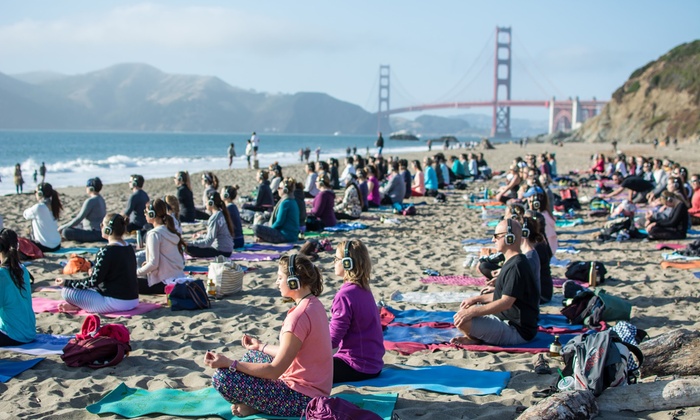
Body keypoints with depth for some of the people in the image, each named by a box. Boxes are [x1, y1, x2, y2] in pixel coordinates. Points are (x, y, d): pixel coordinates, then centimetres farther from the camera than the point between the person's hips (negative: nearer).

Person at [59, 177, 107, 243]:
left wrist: (63, 227, -7)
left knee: (66, 232, -21)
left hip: (95, 234, -10)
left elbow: (79, 218, -17)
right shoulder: (101, 199, 13)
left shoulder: (90, 201, -17)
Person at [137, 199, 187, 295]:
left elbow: (153, 264, -18)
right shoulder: (171, 231, 12)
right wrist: (149, 263, 19)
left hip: (166, 282, -8)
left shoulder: (154, 234, -13)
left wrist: (137, 272, -4)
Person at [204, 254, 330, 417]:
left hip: (302, 400, -10)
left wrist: (228, 363, -19)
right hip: (314, 389, 10)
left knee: (222, 378, -18)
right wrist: (261, 346, 26)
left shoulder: (298, 316, -24)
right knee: (252, 354, 26)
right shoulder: (314, 304, 6)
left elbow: (274, 371, -22)